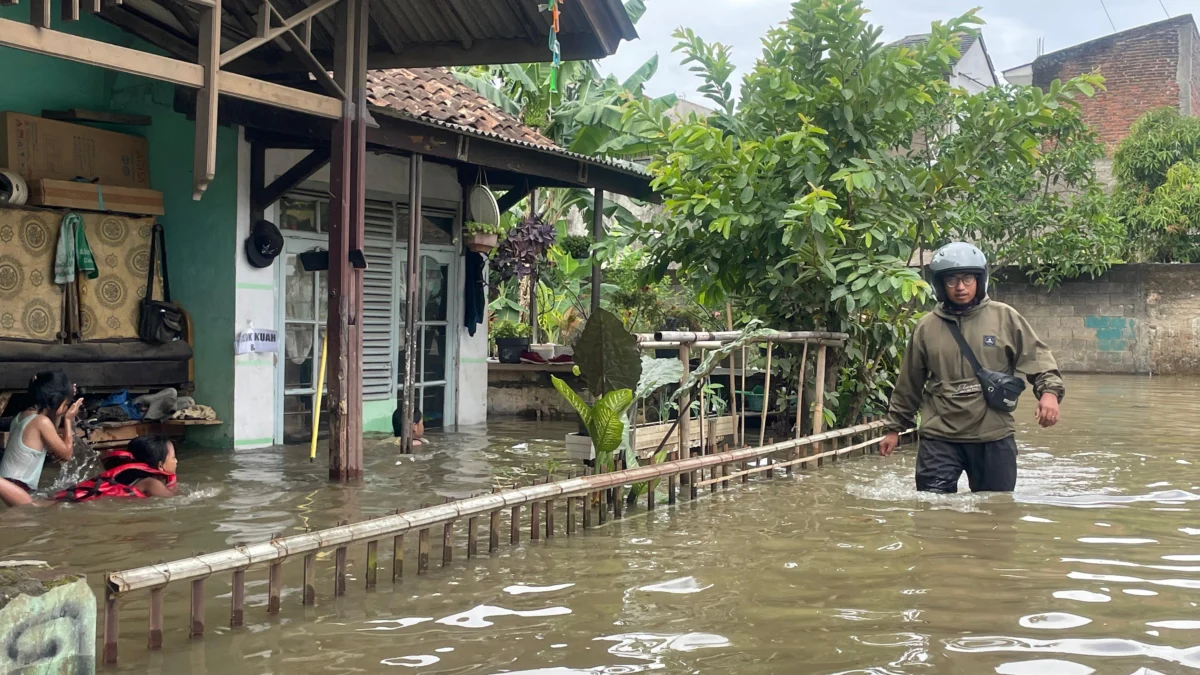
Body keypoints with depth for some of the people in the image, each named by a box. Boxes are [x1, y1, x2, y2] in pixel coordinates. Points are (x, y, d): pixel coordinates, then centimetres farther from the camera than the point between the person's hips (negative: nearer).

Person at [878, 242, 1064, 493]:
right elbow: (908, 384, 12)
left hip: (994, 437, 0)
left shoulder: (1004, 318, 0)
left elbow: (1036, 357, 2)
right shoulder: (927, 327, 4)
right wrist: (895, 427, 17)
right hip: (940, 437, 0)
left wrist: (1049, 391, -17)